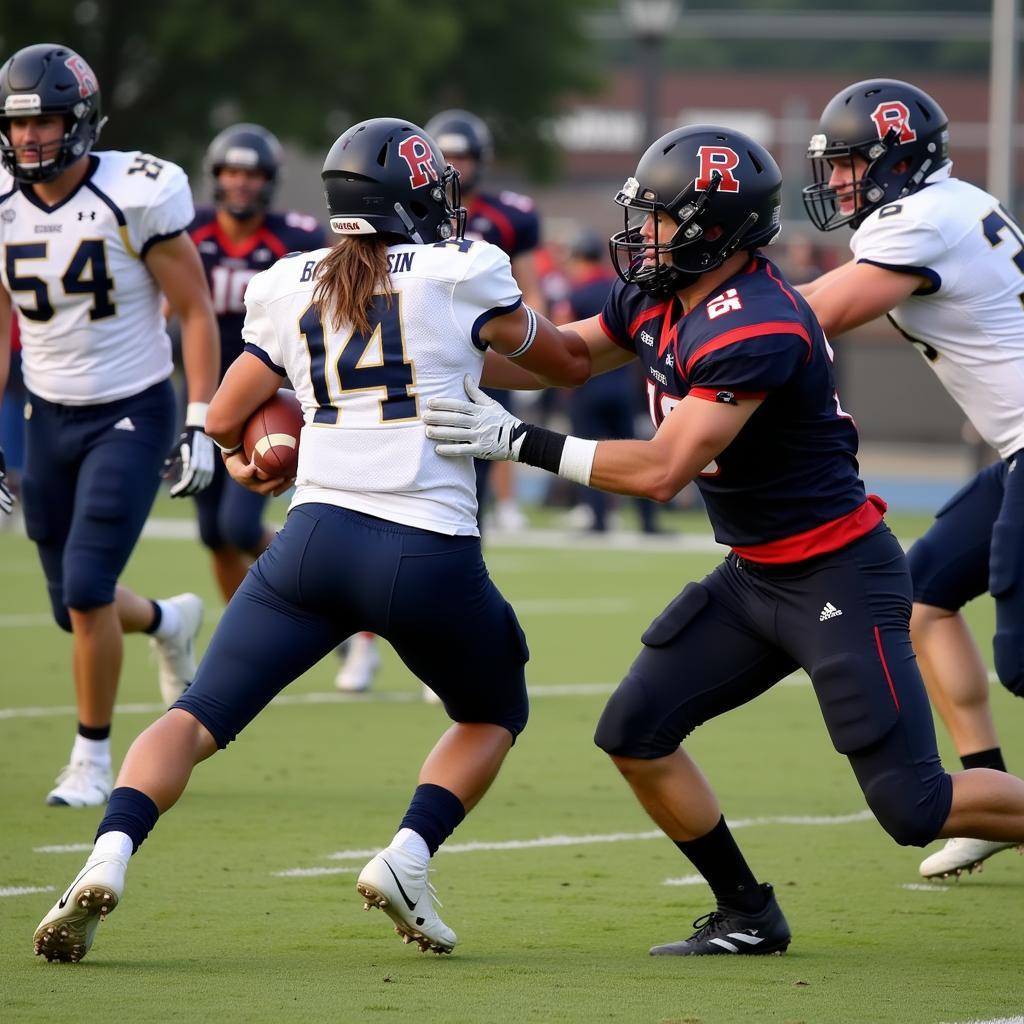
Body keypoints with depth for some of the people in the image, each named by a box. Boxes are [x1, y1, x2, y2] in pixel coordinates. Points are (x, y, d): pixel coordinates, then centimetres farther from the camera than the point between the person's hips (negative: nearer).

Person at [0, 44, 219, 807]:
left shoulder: (135, 196, -17)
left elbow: (195, 313, -9)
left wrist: (201, 425, -12)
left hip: (133, 414, -5)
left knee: (86, 590, -14)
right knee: (76, 605, 10)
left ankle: (93, 757, 3)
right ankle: (169, 622, 44)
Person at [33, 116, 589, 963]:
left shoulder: (290, 289, 13)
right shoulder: (461, 277, 2)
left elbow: (225, 419, 21)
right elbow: (569, 366, 16)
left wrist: (244, 461, 43)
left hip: (318, 536, 2)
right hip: (429, 553, -2)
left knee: (198, 719, 5)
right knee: (495, 714, 23)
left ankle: (111, 854, -20)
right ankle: (409, 856, 1)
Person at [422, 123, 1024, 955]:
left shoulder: (758, 330, -26)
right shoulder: (657, 300, 1)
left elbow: (663, 471, -28)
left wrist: (518, 442, -26)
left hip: (839, 579, -9)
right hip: (756, 575, 9)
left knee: (915, 809, -9)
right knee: (635, 733, 3)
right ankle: (749, 917, 16)